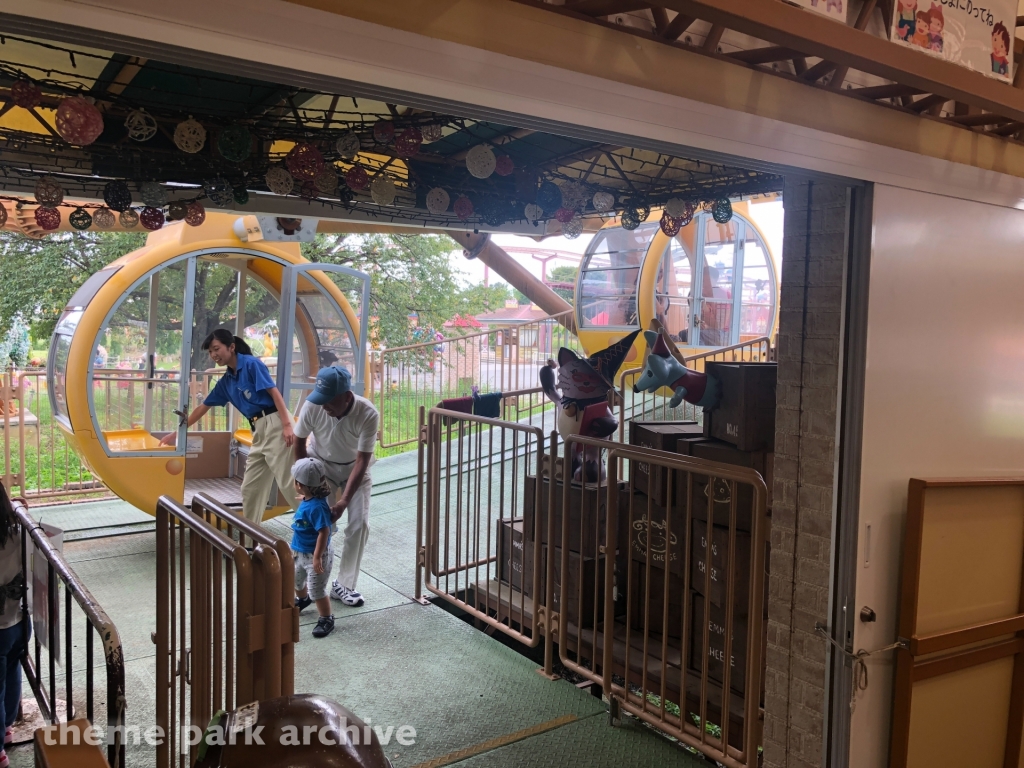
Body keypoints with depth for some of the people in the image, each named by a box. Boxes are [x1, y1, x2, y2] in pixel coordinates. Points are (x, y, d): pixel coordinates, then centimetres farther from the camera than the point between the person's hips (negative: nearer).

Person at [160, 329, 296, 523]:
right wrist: (177, 433, 32)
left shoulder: (251, 364, -5)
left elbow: (274, 393, -12)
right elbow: (202, 408, 27)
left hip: (274, 424, -8)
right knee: (250, 487, 11)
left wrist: (287, 425, -21)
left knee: (288, 482, -10)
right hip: (258, 431, 8)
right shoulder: (226, 382, 18)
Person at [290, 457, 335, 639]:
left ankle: (327, 619, 15)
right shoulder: (306, 501, -3)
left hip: (315, 555, -10)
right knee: (295, 580, 28)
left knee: (317, 590, -2)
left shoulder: (316, 507, -31)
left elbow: (324, 532, -31)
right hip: (301, 553, 10)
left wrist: (317, 557, -29)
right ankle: (302, 600, 56)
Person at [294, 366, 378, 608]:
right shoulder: (312, 406, -29)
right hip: (321, 465, 1)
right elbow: (299, 442, -10)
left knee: (359, 524, -8)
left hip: (354, 469, 0)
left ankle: (344, 585, 7)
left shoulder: (368, 414, -34)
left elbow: (362, 461, -29)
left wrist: (344, 501, -34)